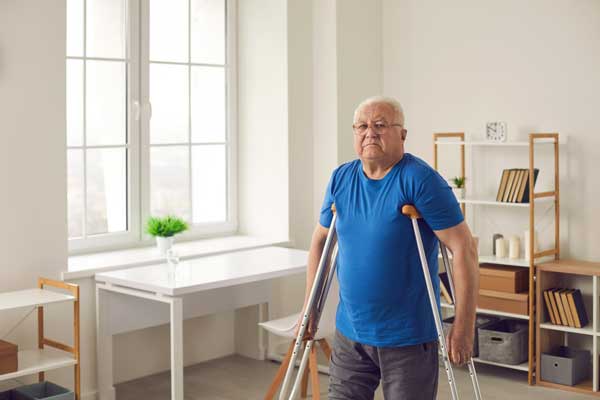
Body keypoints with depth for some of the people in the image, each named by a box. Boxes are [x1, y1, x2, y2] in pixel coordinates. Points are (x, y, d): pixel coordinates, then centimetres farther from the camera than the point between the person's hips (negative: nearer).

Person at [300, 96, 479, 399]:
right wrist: (309, 309, 11)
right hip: (349, 334, 5)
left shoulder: (421, 180, -14)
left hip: (409, 339, -5)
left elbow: (463, 249, -16)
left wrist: (463, 329, -18)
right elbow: (320, 241, 14)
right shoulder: (341, 178, 4)